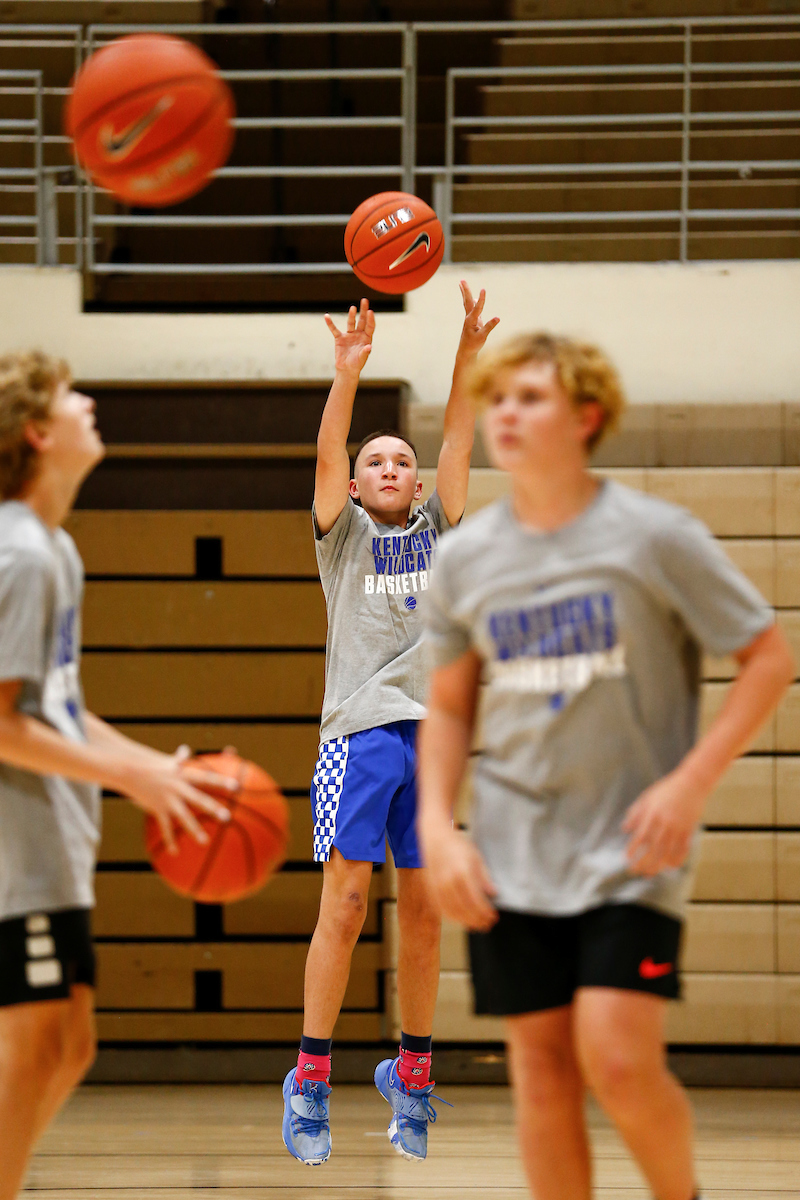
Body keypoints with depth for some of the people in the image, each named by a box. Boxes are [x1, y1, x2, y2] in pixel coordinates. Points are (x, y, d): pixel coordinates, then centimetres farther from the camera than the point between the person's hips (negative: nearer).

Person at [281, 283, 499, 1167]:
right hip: (360, 728, -3)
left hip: (432, 729, 3)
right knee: (345, 903, -9)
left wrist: (467, 358, -7)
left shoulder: (436, 529, 18)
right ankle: (311, 1077, -6)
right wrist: (350, 369, -18)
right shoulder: (344, 533, 11)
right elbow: (326, 454, -5)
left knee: (423, 911, 4)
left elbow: (458, 444, 6)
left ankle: (412, 1071, 12)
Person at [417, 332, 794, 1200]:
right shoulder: (465, 557, 4)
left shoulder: (654, 536, -8)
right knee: (541, 1067, 2)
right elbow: (449, 705, 16)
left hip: (629, 849, -4)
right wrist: (437, 826, 1)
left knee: (618, 1061, -15)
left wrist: (689, 784, -13)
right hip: (512, 857, 4)